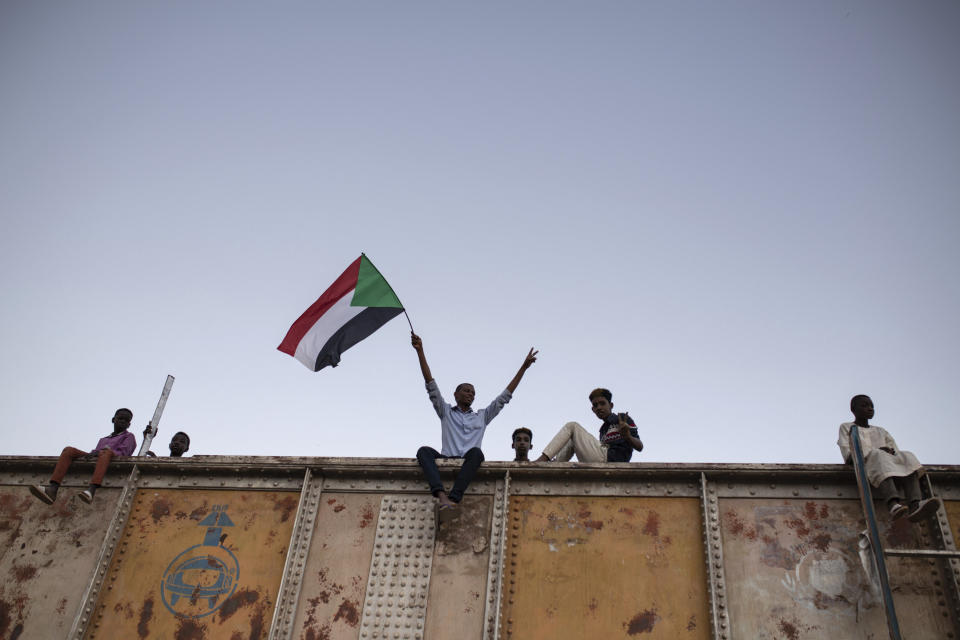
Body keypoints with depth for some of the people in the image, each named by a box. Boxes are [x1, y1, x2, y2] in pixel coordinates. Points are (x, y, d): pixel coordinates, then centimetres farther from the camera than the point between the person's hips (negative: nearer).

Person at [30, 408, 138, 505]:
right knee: (68, 450, -19)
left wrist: (98, 453, -12)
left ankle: (91, 491, -59)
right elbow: (94, 452, 20)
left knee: (106, 452, -38)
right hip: (92, 462, 5)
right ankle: (52, 489, -37)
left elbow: (123, 454, 2)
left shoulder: (129, 437, 22)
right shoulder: (103, 440, 38)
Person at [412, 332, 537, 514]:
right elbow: (431, 385, 15)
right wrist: (420, 351, 6)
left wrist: (524, 367, 20)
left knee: (476, 452, -35)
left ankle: (453, 498, -52)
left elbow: (504, 396, 25)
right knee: (424, 451, -31)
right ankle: (441, 495, -54)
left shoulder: (482, 416, 28)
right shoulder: (446, 412, 24)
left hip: (468, 464, 1)